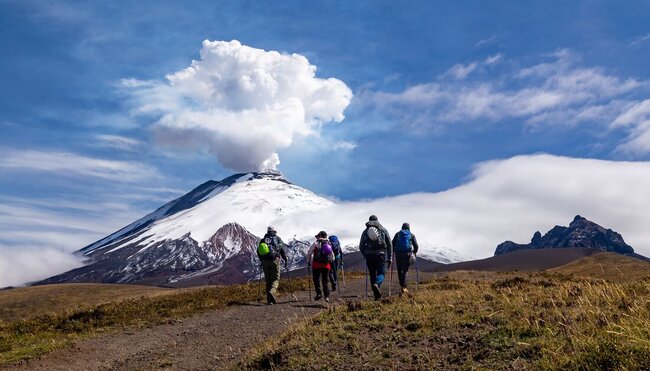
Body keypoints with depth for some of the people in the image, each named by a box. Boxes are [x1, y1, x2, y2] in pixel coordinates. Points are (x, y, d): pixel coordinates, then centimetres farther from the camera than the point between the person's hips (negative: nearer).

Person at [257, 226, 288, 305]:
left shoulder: (263, 240, 16)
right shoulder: (277, 238, 10)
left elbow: (258, 251, 11)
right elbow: (282, 249, 3)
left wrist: (262, 260, 24)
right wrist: (285, 259, 13)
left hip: (265, 262, 3)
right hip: (274, 260, -3)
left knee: (268, 280, 10)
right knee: (275, 279, 0)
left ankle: (269, 300, 8)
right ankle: (272, 292, -29)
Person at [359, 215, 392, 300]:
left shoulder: (365, 231, 12)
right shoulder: (383, 230, 10)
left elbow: (361, 246, 12)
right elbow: (389, 245, 6)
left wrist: (365, 256, 27)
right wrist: (390, 258, 10)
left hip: (369, 256, 1)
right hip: (380, 255, -1)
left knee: (372, 275, 10)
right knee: (381, 274, 3)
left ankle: (377, 296, 8)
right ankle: (376, 284, -30)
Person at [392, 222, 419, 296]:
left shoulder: (397, 234, 15)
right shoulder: (411, 235, 13)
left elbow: (393, 244, 7)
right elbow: (415, 245, 6)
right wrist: (415, 252, 23)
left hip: (398, 253, 1)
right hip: (407, 254, -1)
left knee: (399, 270, 13)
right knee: (404, 271, 1)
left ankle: (402, 286, 13)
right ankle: (403, 288, -8)